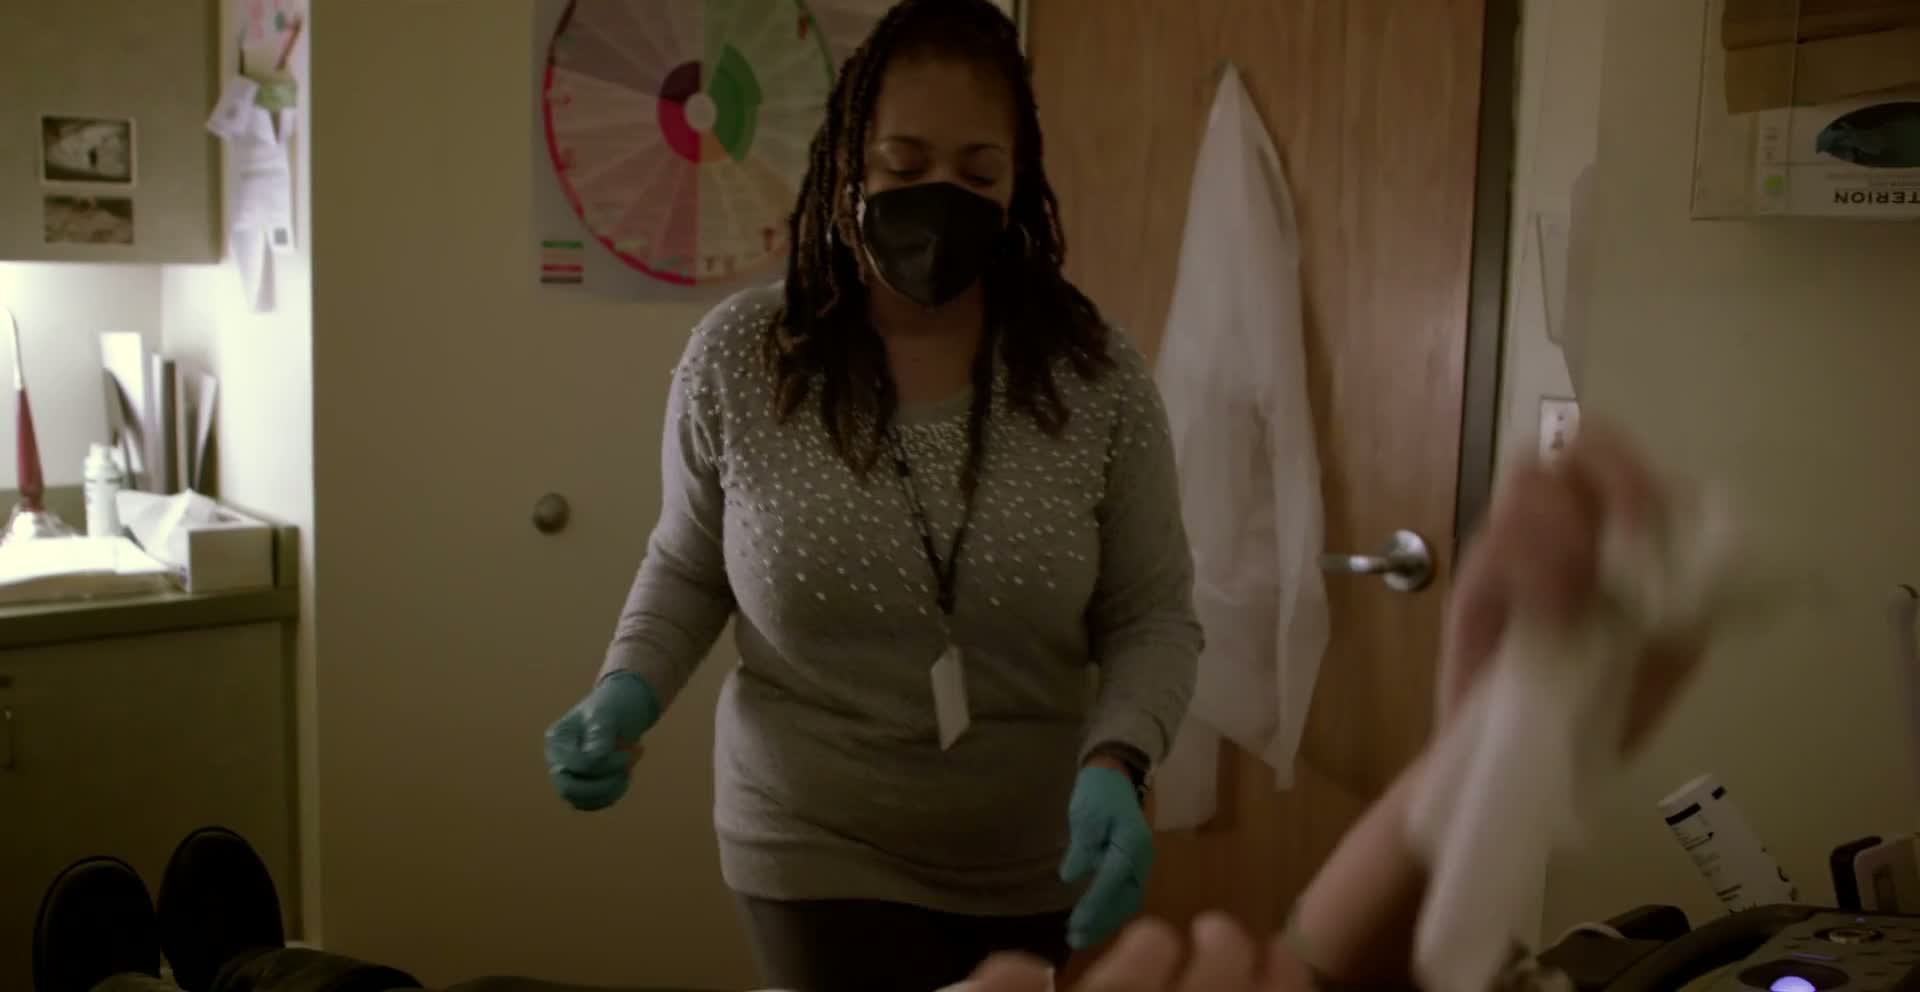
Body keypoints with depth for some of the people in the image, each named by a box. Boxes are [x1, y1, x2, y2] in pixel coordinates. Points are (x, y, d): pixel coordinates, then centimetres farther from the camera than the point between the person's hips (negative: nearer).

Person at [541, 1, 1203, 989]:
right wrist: (627, 694, -13)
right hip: (817, 854, -2)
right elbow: (686, 567, 4)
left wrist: (1114, 765, -23)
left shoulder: (1097, 374, -12)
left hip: (1038, 865, 2)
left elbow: (1152, 618, -6)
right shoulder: (734, 359, -12)